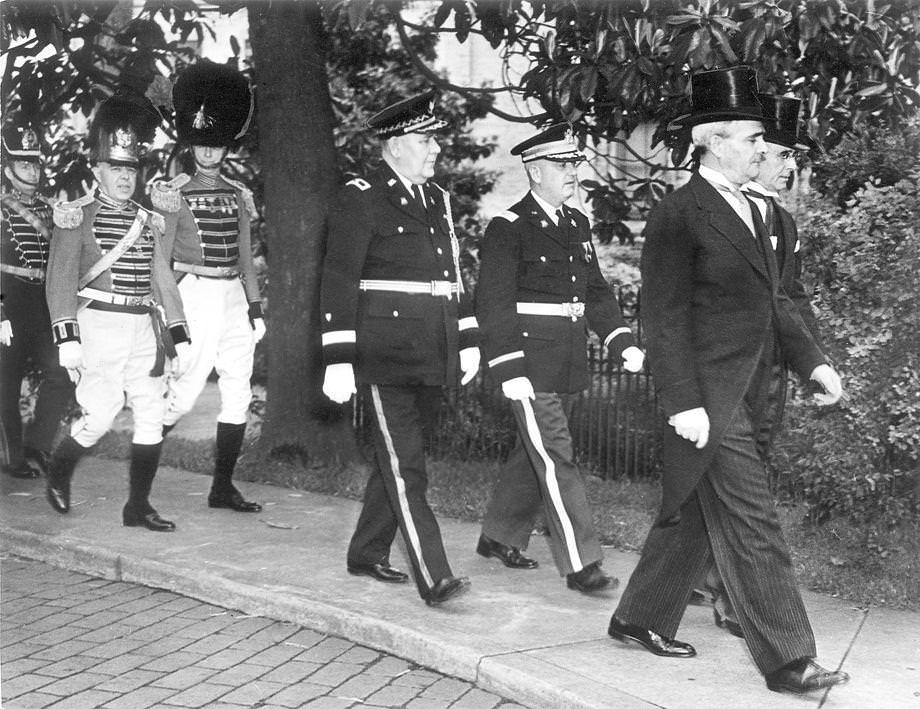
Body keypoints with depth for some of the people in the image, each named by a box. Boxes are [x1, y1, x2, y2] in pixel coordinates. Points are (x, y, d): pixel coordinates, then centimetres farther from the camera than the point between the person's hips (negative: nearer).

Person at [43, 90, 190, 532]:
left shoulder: (147, 221, 14)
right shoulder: (77, 216, -3)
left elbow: (163, 279, 16)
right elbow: (60, 279, -8)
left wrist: (178, 335, 9)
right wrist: (67, 339, -17)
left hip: (145, 326, 6)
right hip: (100, 323, -6)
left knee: (151, 415, 1)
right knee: (102, 412, -10)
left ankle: (138, 506, 10)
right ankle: (58, 472, 19)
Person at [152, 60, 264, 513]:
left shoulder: (237, 195, 13)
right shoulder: (175, 194, -2)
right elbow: (160, 259, -2)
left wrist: (255, 307, 13)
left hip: (234, 296, 6)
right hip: (196, 293, -5)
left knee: (238, 393, 3)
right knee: (188, 387, -9)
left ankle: (223, 486, 10)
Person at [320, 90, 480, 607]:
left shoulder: (438, 200, 15)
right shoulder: (360, 199, -7)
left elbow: (454, 273, 22)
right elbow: (338, 282, -10)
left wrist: (468, 340, 16)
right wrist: (339, 361, -14)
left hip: (433, 358, 7)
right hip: (385, 356, -7)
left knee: (400, 461, 14)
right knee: (405, 467, -7)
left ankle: (368, 553, 29)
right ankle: (434, 579, -10)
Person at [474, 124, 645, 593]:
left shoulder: (577, 224, 13)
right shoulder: (507, 229, -10)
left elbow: (595, 290, 18)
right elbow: (494, 304, -13)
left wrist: (623, 343, 4)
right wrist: (510, 373, -19)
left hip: (569, 366, 8)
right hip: (529, 364, -8)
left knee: (534, 453, 16)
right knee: (555, 458, -7)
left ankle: (499, 537, 32)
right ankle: (579, 564, -4)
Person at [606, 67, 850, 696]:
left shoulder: (749, 211, 16)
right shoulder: (677, 217, -12)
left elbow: (774, 298, 19)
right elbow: (665, 321, -15)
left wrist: (813, 361, 7)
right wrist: (684, 404, -20)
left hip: (744, 396, 9)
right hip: (708, 398, -9)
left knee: (693, 514, 16)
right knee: (751, 526, -6)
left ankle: (642, 619, 29)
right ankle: (786, 659, -1)